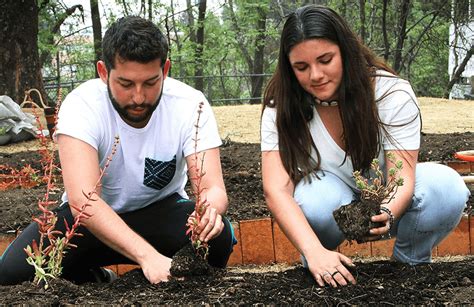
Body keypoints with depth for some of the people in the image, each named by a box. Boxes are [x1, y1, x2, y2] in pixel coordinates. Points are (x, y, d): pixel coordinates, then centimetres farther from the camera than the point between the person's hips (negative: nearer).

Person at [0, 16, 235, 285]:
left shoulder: (191, 105, -20)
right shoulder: (82, 105, -26)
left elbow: (213, 187, -24)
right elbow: (81, 199, -37)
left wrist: (211, 209, -50)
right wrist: (146, 255, -50)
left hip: (161, 210, 1)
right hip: (94, 216, 0)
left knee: (218, 237, -31)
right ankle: (95, 281, 6)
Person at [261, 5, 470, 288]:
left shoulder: (392, 93, -20)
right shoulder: (281, 107, -18)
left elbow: (403, 179, -26)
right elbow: (276, 190, -29)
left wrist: (387, 214, -51)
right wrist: (315, 252, -46)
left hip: (388, 201, 1)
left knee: (446, 187, -31)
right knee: (315, 197, -37)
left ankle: (411, 264, -4)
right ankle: (317, 266, -6)